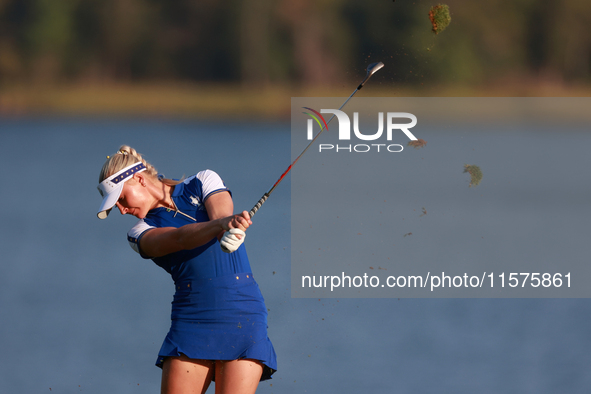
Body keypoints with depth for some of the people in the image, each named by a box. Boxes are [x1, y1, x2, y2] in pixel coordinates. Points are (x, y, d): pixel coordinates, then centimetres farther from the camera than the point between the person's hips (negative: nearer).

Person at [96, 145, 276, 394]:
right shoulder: (140, 233, 8)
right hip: (190, 317, 2)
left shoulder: (202, 182, 9)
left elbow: (222, 212, -13)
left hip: (242, 313, -2)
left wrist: (230, 228, -38)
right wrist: (221, 224, -34)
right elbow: (179, 238, -14)